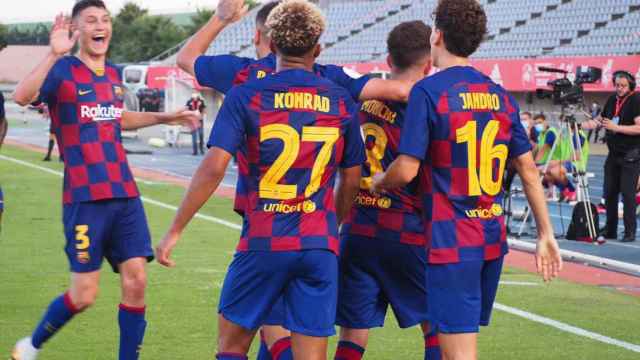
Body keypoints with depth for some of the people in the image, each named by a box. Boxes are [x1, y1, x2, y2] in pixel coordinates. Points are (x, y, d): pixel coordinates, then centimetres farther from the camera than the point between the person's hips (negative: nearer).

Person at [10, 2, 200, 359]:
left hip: (125, 195, 6)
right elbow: (21, 96, -29)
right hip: (85, 197, -6)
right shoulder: (63, 70, -7)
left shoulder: (114, 74, 13)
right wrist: (54, 55, -38)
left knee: (136, 281, -3)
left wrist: (166, 117, 30)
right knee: (84, 294, -3)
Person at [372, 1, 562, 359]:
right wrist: (546, 235, 14)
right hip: (493, 236, 7)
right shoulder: (501, 96, 8)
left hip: (451, 240, -7)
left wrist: (378, 182, 7)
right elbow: (530, 171, 9)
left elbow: (406, 170, -15)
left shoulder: (428, 91, -11)